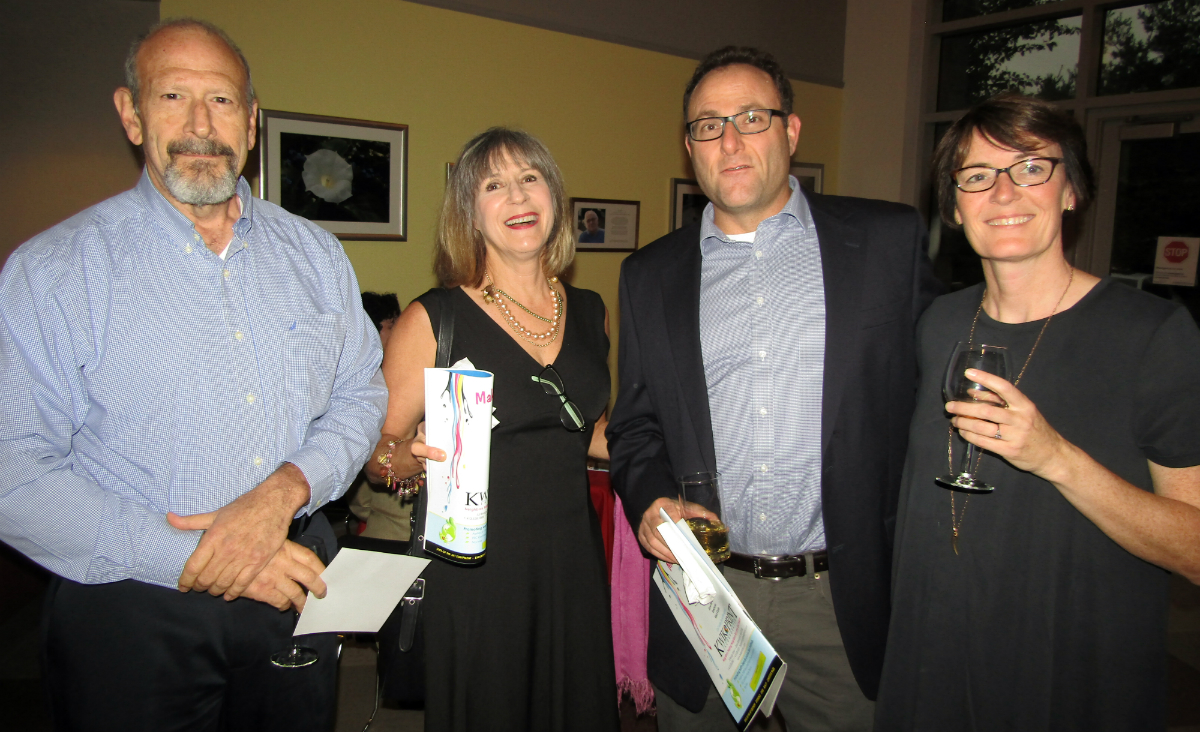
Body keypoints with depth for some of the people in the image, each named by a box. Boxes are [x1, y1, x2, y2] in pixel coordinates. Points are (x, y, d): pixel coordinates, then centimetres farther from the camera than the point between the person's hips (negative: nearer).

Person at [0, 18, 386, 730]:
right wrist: (193, 559, -19)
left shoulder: (315, 252, 4)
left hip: (296, 593, 4)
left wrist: (284, 490, -15)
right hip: (131, 614, -3)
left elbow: (361, 394, 4)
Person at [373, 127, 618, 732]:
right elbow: (378, 447, -4)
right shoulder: (432, 320, -8)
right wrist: (409, 456, -25)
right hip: (473, 570, -4)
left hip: (572, 562, 5)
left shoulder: (589, 313, 5)